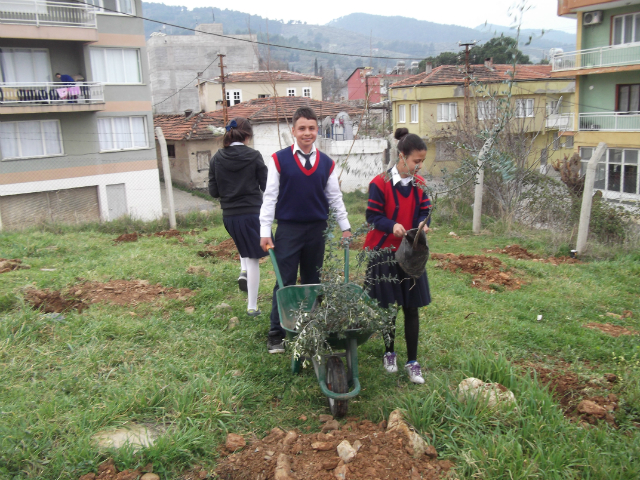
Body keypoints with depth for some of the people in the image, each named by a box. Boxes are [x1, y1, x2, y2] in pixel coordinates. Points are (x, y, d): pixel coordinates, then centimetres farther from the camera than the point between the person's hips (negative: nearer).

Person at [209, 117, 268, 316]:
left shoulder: (217, 158, -1)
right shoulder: (254, 156, -9)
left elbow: (213, 191, 1)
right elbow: (266, 186, -6)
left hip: (229, 216, 4)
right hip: (252, 213, -3)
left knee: (244, 246, 36)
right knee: (253, 259, 6)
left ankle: (243, 270, 14)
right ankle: (252, 306, 9)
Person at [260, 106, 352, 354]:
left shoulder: (326, 163, 6)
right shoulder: (279, 160, -3)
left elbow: (335, 197, 12)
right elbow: (270, 197, -3)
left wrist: (345, 227, 12)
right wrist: (265, 231, -7)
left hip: (317, 230, 3)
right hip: (288, 229, -3)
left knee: (313, 282, 12)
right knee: (285, 282, 0)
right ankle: (276, 335, 11)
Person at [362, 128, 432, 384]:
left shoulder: (419, 183, 2)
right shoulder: (380, 183, -13)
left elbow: (424, 211, 6)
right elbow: (372, 216, -12)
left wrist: (422, 224, -16)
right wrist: (392, 225, -30)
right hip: (384, 253, -4)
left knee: (411, 307, 5)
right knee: (388, 305, 10)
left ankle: (412, 362, 16)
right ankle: (389, 353, 31)